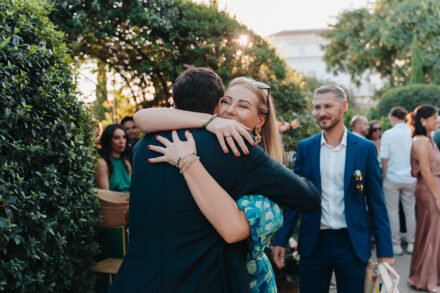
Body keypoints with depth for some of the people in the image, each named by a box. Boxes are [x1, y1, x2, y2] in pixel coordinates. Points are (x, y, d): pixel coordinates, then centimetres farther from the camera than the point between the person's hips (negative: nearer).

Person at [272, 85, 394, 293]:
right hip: (313, 243, 1)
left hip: (352, 244, -1)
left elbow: (376, 203, 0)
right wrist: (281, 240, 1)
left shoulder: (365, 148, -2)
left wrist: (385, 251, -2)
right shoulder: (305, 147, 2)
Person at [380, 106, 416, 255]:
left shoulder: (388, 134, -9)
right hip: (410, 179, 3)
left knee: (393, 211, 7)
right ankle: (411, 244, 19)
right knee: (410, 211, 12)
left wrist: (384, 175, 2)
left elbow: (384, 159, -10)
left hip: (392, 178, -3)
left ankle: (396, 245, 11)